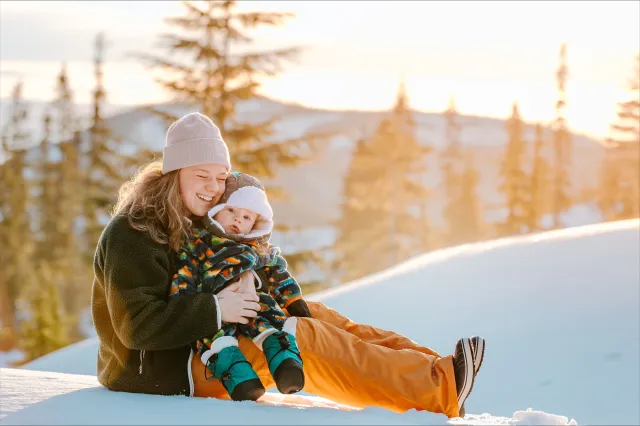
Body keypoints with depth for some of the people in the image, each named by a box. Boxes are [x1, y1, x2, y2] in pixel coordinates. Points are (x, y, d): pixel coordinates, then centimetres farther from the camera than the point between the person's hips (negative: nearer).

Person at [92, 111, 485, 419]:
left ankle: (433, 368, -14)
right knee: (300, 338, -22)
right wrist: (216, 310, -25)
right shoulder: (132, 236, -17)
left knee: (310, 314, -3)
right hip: (158, 375, -10)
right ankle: (438, 390, -27)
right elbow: (138, 326, -25)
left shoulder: (190, 223, 13)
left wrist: (242, 293, -5)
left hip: (198, 348, 10)